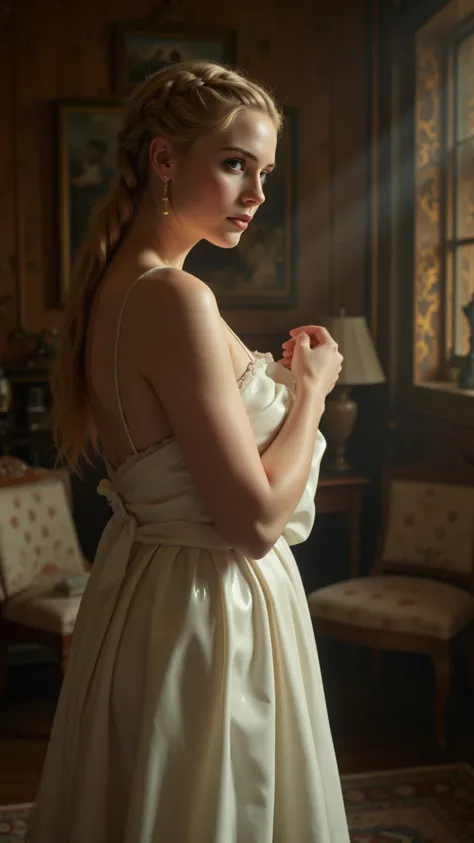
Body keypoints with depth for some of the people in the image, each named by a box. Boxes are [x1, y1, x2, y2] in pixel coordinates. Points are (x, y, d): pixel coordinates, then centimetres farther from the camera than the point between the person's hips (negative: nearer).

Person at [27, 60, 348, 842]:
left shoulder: (114, 286, 6)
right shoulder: (175, 298, -24)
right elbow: (255, 521, -24)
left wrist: (272, 374, 9)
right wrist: (311, 388, -11)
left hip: (141, 580, 10)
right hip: (206, 605, -9)